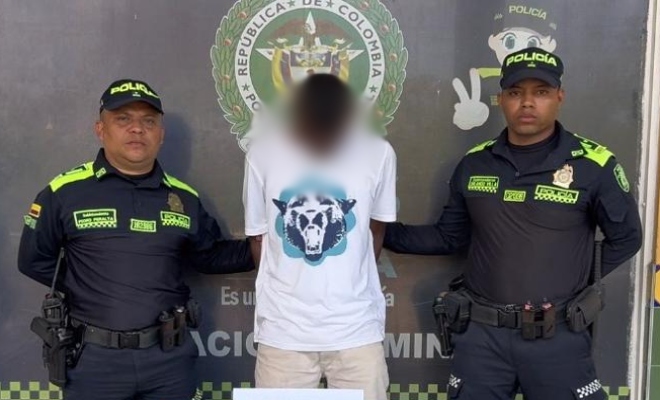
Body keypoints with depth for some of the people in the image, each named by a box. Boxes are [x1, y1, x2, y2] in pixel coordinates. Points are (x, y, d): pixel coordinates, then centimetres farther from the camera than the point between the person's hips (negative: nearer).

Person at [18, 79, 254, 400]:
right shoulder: (65, 192, -4)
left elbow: (210, 256, 12)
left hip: (170, 354, 2)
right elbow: (34, 260, 4)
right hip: (94, 357, -2)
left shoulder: (184, 198, 4)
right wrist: (84, 291, -2)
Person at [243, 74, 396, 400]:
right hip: (283, 327, 0)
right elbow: (258, 234, 4)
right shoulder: (263, 151, -7)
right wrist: (292, 286, 2)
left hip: (357, 326, 0)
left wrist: (348, 283, 9)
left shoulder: (378, 153, -8)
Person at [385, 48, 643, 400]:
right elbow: (450, 237, 11)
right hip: (481, 334, 3)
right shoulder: (474, 164, 3)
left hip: (557, 337, -2)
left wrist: (586, 295, 3)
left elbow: (625, 238, 5)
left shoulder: (594, 164, -6)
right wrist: (383, 232, 4)